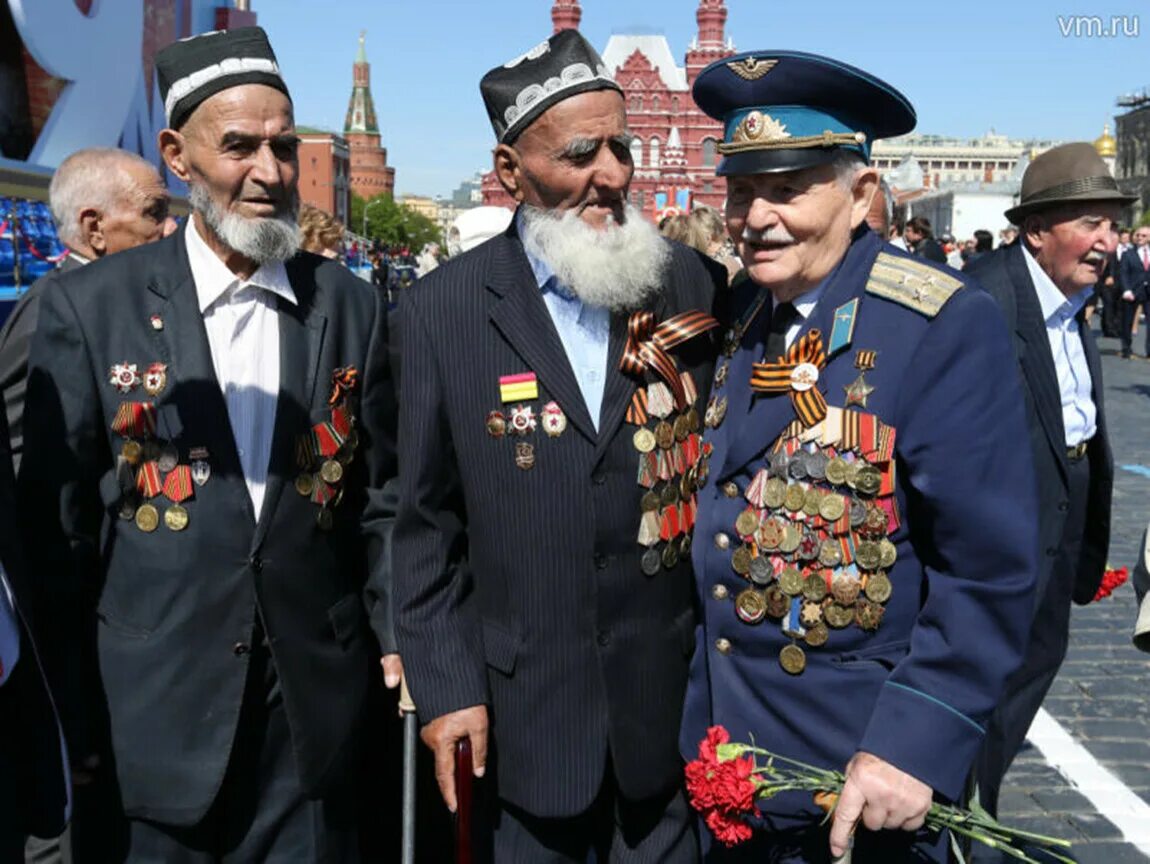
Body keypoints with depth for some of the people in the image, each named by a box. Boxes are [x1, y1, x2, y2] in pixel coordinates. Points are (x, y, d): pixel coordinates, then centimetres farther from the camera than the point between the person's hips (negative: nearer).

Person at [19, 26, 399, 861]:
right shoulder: (90, 306, -5)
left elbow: (381, 494, 6)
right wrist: (75, 709, 0)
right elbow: (56, 517, -2)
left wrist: (398, 636, -1)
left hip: (318, 706, 2)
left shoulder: (352, 307, 2)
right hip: (156, 707, -1)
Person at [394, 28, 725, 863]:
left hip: (677, 691, 1)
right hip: (523, 702, -1)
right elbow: (427, 522, -3)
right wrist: (444, 687, -4)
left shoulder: (695, 286, -4)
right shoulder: (443, 309, -7)